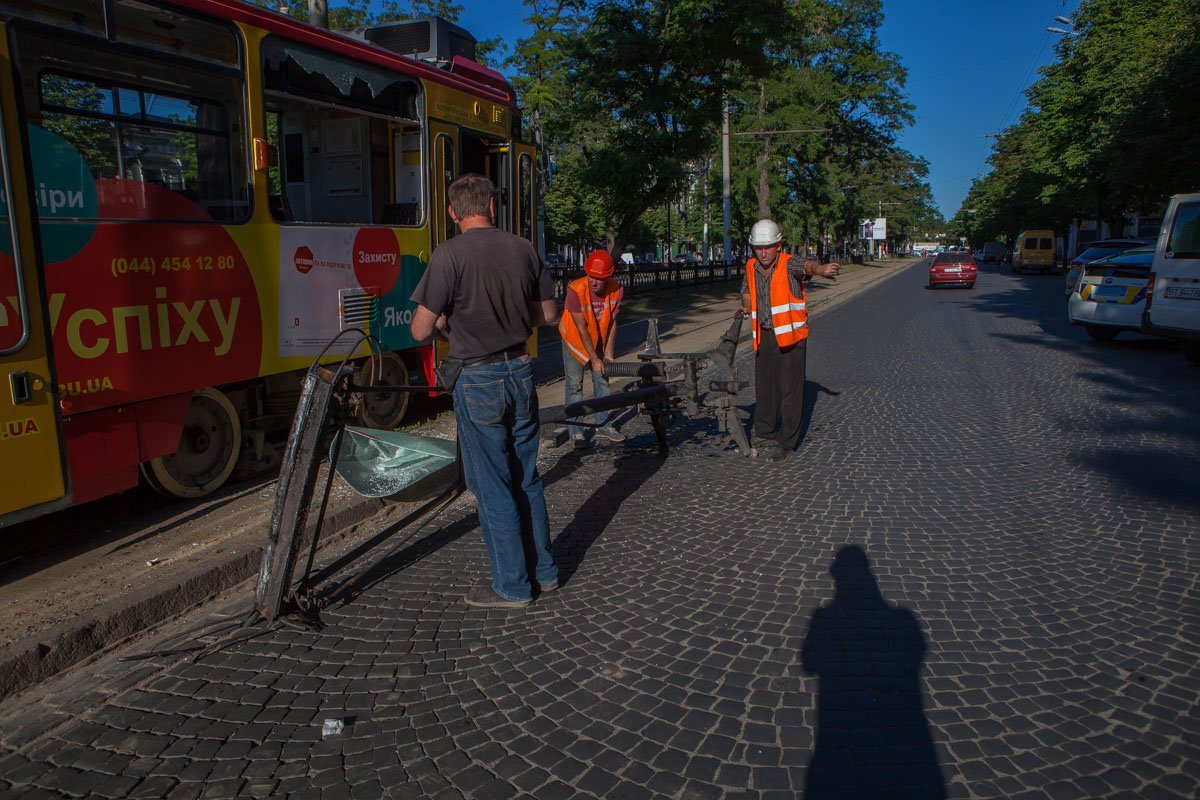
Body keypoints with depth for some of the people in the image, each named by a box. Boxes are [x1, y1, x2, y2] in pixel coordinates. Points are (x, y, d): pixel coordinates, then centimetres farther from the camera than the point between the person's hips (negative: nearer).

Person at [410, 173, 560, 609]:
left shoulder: (450, 255, -14)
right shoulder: (524, 249, 1)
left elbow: (421, 330, -15)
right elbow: (548, 314, 9)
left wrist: (446, 323, 7)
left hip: (480, 380, -5)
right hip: (521, 371, 6)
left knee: (493, 488, 6)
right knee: (527, 479, 18)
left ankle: (512, 586, 17)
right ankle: (544, 570, 29)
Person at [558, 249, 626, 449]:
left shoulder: (617, 290, -20)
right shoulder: (576, 290, -32)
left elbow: (612, 322, -11)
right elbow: (581, 328, -27)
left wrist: (608, 354, -12)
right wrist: (594, 359, -24)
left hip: (600, 340, 4)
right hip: (575, 340, -4)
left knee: (602, 382, 10)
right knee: (574, 385, -2)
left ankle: (602, 425, 23)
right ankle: (576, 432, 6)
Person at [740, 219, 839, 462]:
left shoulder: (788, 265, -14)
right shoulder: (751, 268, 4)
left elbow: (806, 266, -39)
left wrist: (820, 268, -60)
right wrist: (747, 306, 10)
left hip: (790, 336, -5)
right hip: (763, 336, 5)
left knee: (790, 389, -4)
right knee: (764, 386, 12)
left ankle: (786, 442, 6)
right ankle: (765, 434, 30)